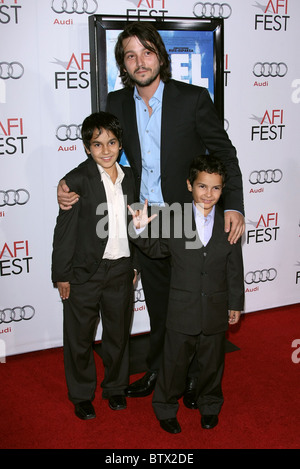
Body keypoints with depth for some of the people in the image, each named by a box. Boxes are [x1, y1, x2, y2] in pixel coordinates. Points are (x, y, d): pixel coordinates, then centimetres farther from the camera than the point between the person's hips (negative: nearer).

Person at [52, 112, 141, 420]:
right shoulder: (77, 180, -14)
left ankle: (115, 387, 40)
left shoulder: (128, 178, 3)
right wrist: (62, 275, -11)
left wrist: (134, 265, 14)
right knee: (80, 337, 11)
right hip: (84, 273, -4)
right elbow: (64, 230, -12)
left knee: (118, 332, 19)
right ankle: (82, 395, 32)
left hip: (120, 270, 5)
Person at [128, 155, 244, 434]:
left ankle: (209, 405, 41)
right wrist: (141, 229, -13)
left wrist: (236, 304, 5)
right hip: (182, 309, -1)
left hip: (216, 310, 1)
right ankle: (165, 409, 33)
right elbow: (156, 249, 6)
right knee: (175, 361, 11)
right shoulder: (174, 219, -6)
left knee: (212, 362, 18)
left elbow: (235, 268, 2)